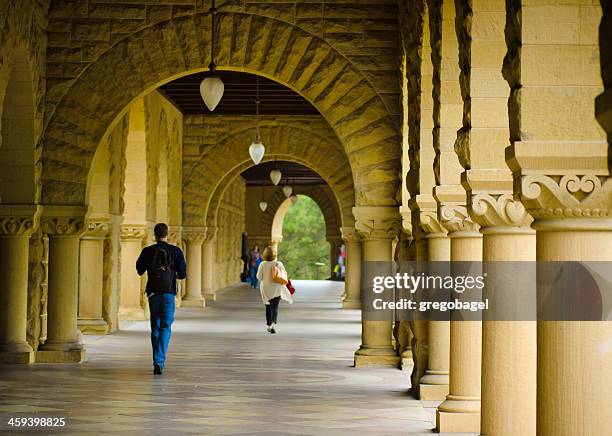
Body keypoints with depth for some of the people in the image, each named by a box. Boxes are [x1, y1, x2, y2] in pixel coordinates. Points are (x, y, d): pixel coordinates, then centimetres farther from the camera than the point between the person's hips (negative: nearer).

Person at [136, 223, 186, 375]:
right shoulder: (176, 251, -4)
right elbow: (182, 274, -3)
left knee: (155, 327, 13)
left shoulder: (147, 251, 0)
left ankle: (157, 361, 17)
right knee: (165, 327, -2)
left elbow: (140, 270, 12)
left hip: (153, 293, 2)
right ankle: (159, 361, -19)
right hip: (168, 293, -2)